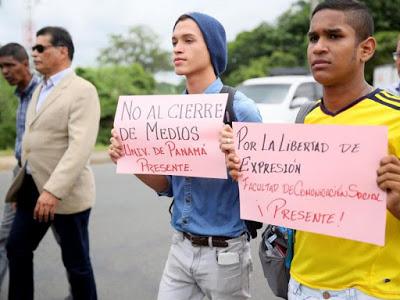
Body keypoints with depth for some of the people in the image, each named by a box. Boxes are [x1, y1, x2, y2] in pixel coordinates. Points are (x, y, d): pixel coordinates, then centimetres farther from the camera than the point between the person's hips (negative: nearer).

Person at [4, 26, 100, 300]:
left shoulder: (82, 90, -14)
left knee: (76, 262, 6)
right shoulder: (40, 89, 13)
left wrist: (53, 190, -29)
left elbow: (81, 147, -24)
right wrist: (23, 181, 14)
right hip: (32, 188, 8)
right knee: (17, 248, 16)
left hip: (65, 193, -8)